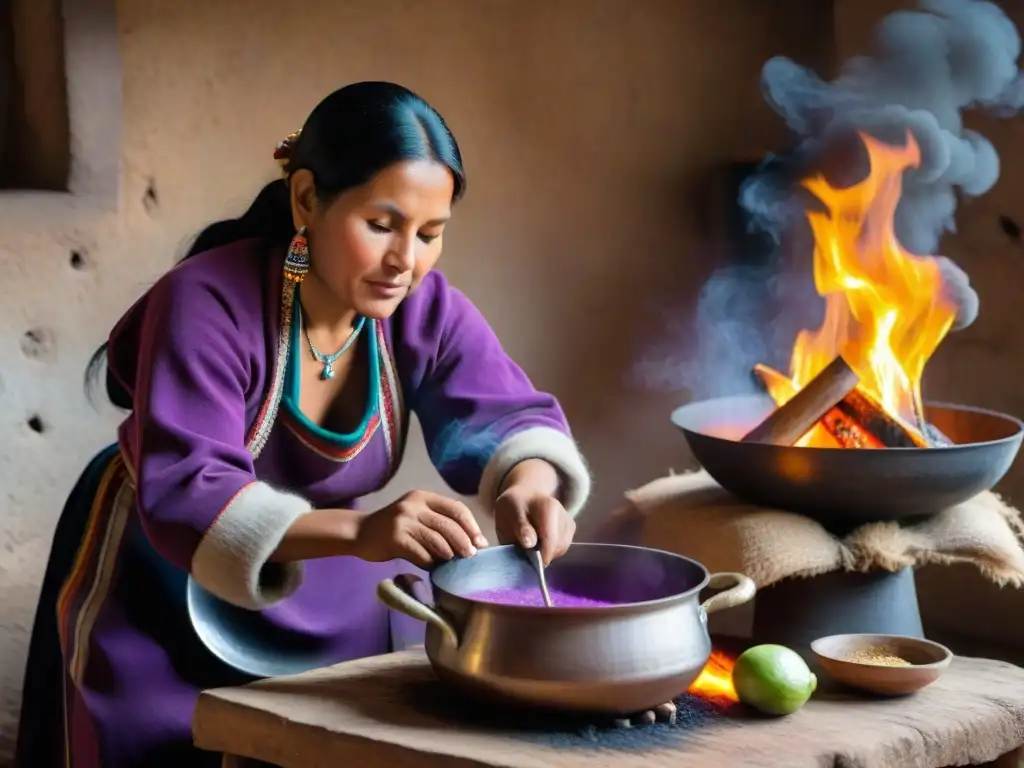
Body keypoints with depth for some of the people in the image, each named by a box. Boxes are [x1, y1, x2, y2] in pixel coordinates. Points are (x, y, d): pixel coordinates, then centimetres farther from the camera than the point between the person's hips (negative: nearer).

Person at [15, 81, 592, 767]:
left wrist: (530, 482, -40)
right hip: (166, 590, -4)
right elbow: (181, 493, -37)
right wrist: (358, 532, -53)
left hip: (327, 594, 4)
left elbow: (511, 415, -14)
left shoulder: (426, 310, -13)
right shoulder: (207, 304, -29)